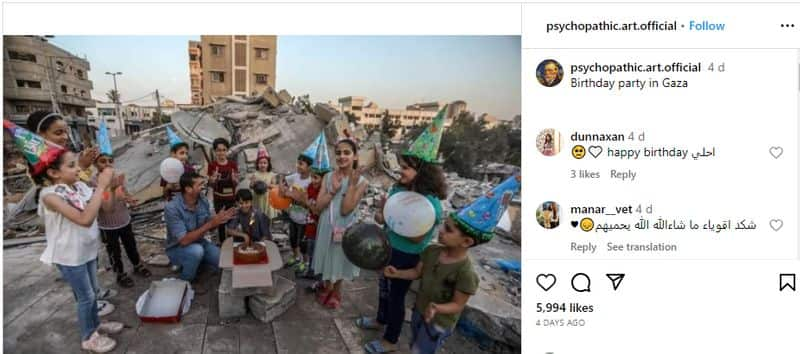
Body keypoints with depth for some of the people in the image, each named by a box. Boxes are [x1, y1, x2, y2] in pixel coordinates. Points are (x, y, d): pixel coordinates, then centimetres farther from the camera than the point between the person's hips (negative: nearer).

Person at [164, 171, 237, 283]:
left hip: (198, 242, 5)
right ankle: (185, 282, -8)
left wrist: (218, 220, -21)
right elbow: (184, 240, -32)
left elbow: (208, 227, 2)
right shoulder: (172, 208, -28)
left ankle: (195, 261, 16)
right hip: (177, 248, -5)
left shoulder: (203, 201, -10)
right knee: (196, 250, -37)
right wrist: (210, 224, -36)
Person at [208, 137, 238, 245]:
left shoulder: (233, 164, -2)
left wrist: (234, 179, -20)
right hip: (218, 198, 0)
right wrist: (213, 180, -21)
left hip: (231, 197, 1)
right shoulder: (212, 165, -4)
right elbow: (211, 185, 0)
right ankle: (222, 242, 15)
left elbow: (236, 183, 1)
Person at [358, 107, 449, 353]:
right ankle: (381, 320, 53)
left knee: (396, 295, 10)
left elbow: (417, 238, -27)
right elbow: (381, 214, 5)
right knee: (384, 286, 27)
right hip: (387, 248, 8)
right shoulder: (399, 188, -4)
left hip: (406, 257, -7)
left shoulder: (430, 202, -27)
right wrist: (380, 215, -18)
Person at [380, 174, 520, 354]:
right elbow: (417, 272, 1)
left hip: (439, 322, -6)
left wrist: (437, 308, -40)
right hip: (419, 310, 6)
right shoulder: (431, 251, -14)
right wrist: (397, 273, -14)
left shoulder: (465, 272, -32)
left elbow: (457, 304, -22)